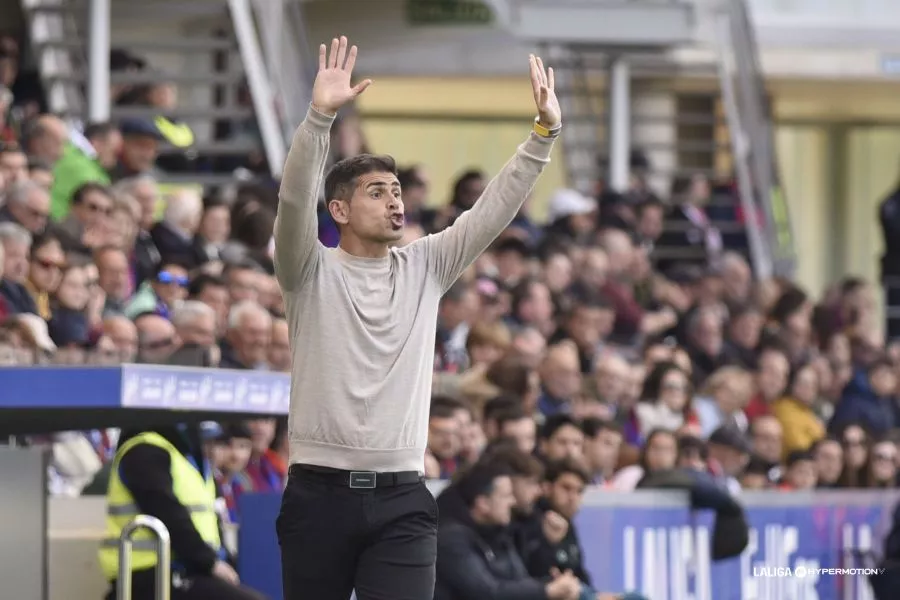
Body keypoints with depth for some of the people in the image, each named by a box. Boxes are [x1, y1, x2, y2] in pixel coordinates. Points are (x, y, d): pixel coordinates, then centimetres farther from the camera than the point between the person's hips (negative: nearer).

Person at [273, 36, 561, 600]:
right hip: (320, 494, -2)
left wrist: (544, 132, -8)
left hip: (401, 499, 2)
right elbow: (295, 200, -18)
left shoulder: (424, 269, 10)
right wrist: (320, 116, -32)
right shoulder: (312, 272, -1)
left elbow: (494, 209, 3)